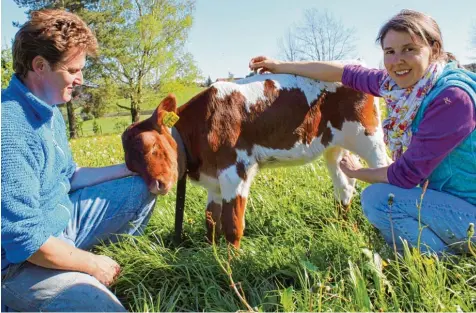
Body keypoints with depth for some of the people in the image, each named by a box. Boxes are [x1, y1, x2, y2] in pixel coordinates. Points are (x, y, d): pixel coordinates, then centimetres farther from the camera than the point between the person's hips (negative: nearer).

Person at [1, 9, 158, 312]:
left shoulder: (49, 111, 4)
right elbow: (25, 239, -29)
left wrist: (130, 168, 6)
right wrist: (93, 264, -16)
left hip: (63, 217, 9)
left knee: (142, 186, 9)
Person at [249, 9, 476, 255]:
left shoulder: (453, 98, -26)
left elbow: (406, 175, -23)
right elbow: (344, 72, 4)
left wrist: (358, 172, -5)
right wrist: (280, 66, 10)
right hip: (450, 196, 8)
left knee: (376, 198, -18)